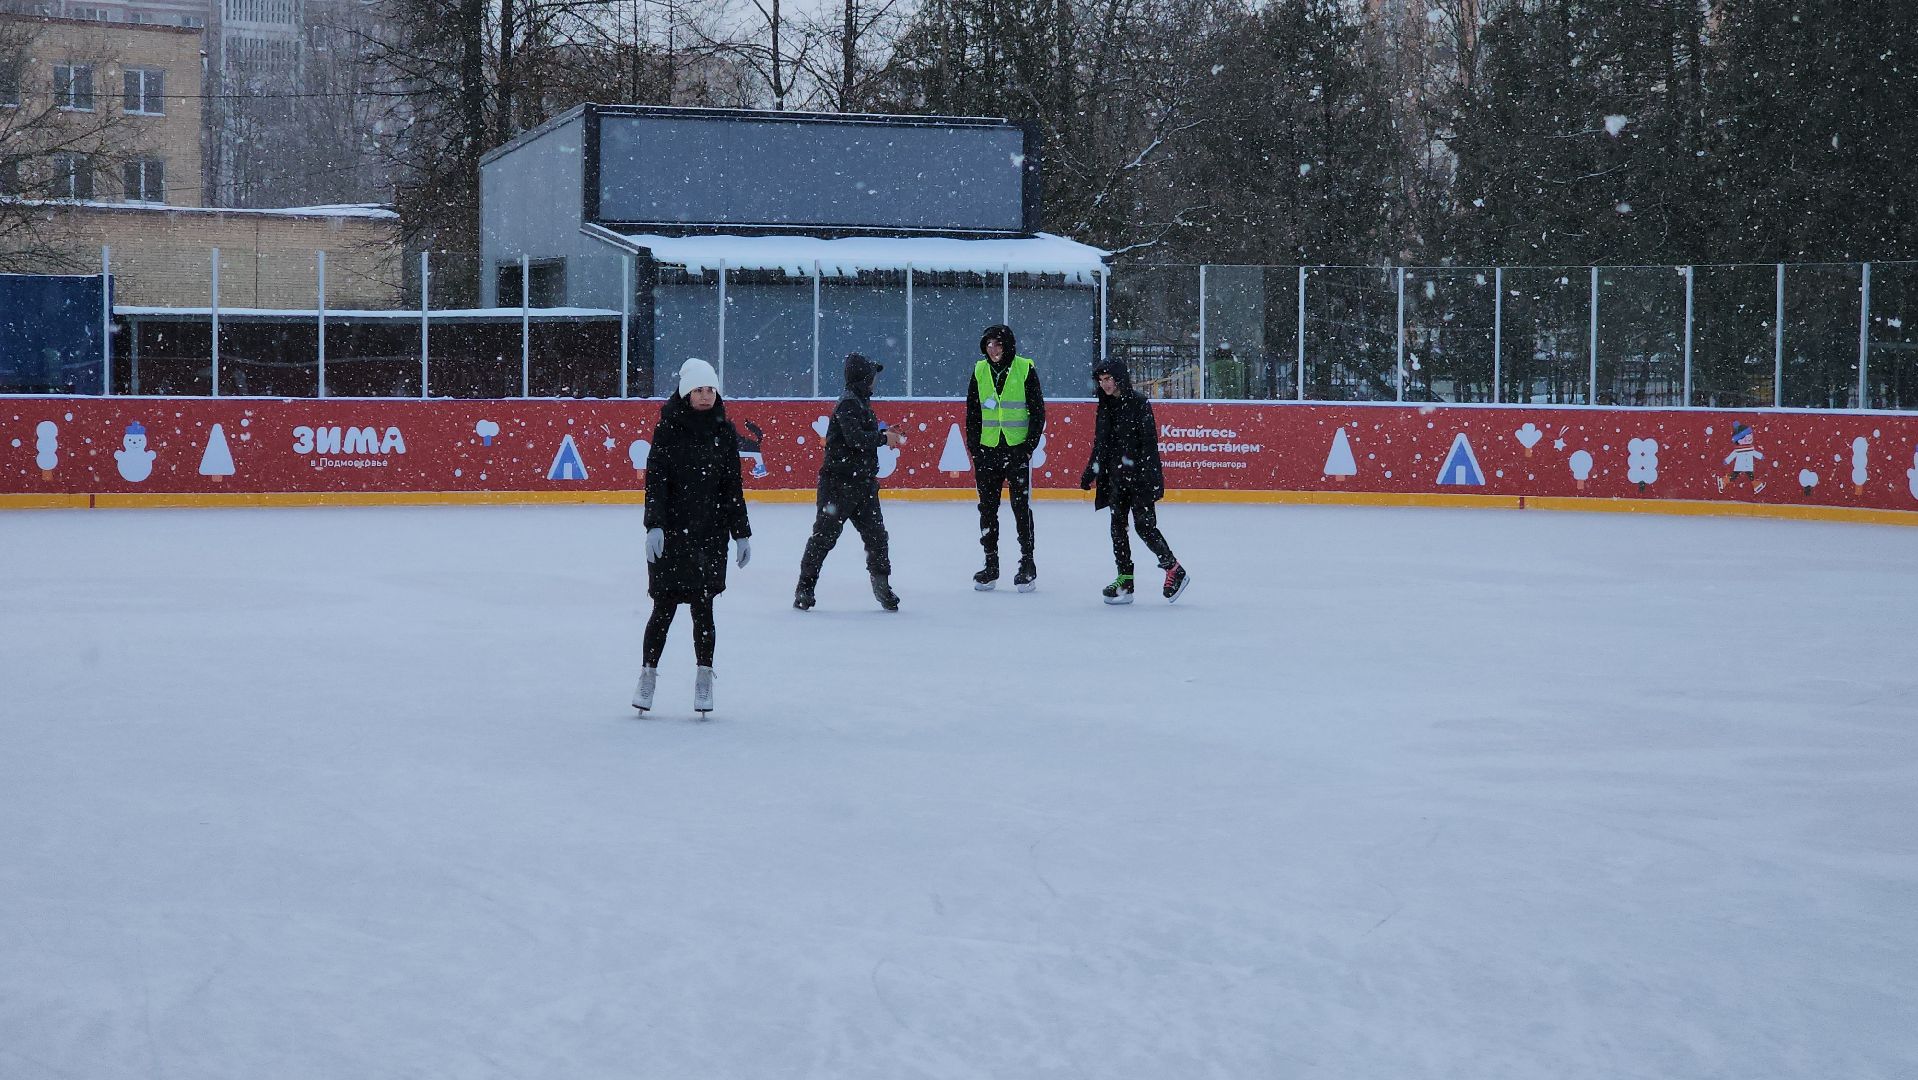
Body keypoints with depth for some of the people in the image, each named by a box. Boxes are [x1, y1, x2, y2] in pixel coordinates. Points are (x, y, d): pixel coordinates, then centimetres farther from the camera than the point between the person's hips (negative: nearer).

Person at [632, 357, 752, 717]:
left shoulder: (724, 430, 7)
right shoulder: (669, 427, -3)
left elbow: (733, 484, 11)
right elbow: (655, 478, -7)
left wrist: (741, 532, 10)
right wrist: (654, 526, -16)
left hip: (711, 531, 2)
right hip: (672, 529, -2)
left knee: (702, 606, 2)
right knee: (664, 606, 0)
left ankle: (704, 680, 9)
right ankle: (648, 675, 13)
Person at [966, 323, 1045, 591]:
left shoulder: (1025, 369, -4)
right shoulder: (980, 371, 7)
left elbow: (1038, 411, -2)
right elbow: (972, 411, 11)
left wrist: (1029, 445, -8)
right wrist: (974, 446, 3)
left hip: (1017, 448, -4)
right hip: (987, 448, 4)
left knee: (1022, 507, -1)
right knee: (987, 507, 7)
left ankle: (1027, 566, 5)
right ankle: (990, 565, 15)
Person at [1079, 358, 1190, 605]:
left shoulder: (1138, 403, -10)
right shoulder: (1106, 406, 12)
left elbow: (1149, 441, -14)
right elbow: (1100, 444, 20)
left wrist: (1149, 476, -19)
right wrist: (1090, 473, 17)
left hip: (1140, 475, -7)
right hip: (1116, 476, 8)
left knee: (1144, 524, -9)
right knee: (1117, 526, 3)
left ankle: (1173, 568, 6)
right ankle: (1124, 581, 6)